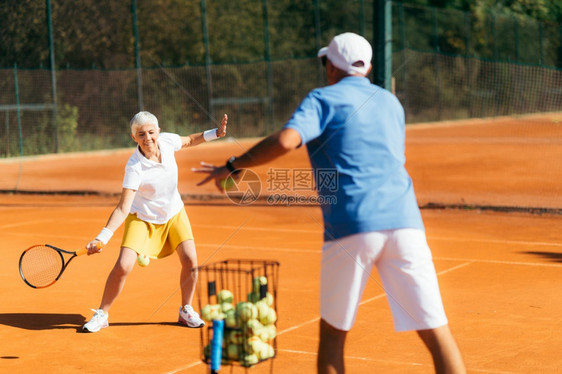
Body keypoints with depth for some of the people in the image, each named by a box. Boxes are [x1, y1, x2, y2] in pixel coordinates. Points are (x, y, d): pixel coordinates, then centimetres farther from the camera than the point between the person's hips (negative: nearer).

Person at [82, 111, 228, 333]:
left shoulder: (167, 140, -17)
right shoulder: (134, 168, -30)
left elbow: (188, 141, 9)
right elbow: (123, 208, -29)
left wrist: (214, 133, -2)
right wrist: (102, 238, -38)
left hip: (174, 213, 4)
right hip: (142, 217, -4)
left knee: (190, 260, -12)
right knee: (123, 266, -16)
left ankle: (186, 311, 11)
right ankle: (102, 314, 5)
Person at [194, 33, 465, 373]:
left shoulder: (324, 98, 6)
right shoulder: (392, 102, 22)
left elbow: (285, 141, -12)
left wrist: (232, 166, 0)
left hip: (351, 226, -3)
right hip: (403, 220, 4)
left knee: (333, 332, 12)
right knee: (436, 330, 1)